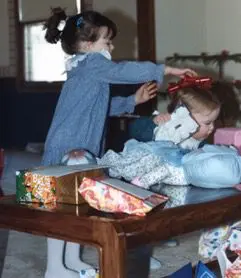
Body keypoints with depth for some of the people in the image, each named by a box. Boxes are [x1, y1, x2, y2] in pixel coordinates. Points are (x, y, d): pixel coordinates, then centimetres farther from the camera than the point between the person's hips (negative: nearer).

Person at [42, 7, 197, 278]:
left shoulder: (85, 71, 17)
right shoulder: (91, 64, -13)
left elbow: (102, 106, 25)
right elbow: (130, 71, -21)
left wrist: (133, 100, 16)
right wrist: (169, 70, -13)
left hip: (80, 150, 10)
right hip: (67, 150, -10)